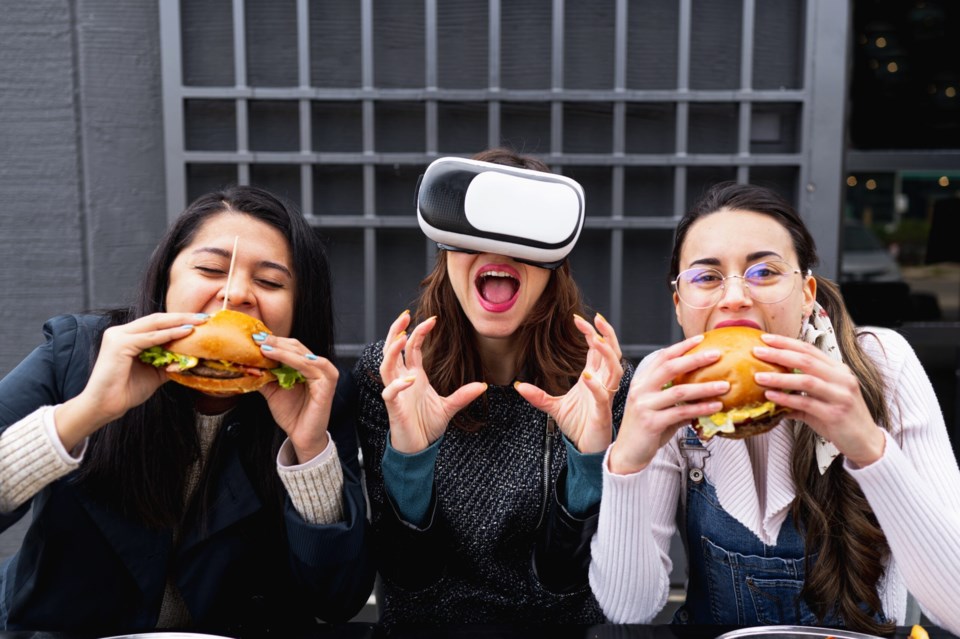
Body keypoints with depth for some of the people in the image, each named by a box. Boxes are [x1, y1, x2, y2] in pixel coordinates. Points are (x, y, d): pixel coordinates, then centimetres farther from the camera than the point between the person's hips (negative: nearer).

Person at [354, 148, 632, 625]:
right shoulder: (386, 375, -8)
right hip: (423, 623, 0)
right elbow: (406, 575, -9)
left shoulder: (602, 381, -10)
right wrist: (407, 456, -25)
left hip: (559, 625, 1)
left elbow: (563, 577, -9)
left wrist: (590, 460, -25)